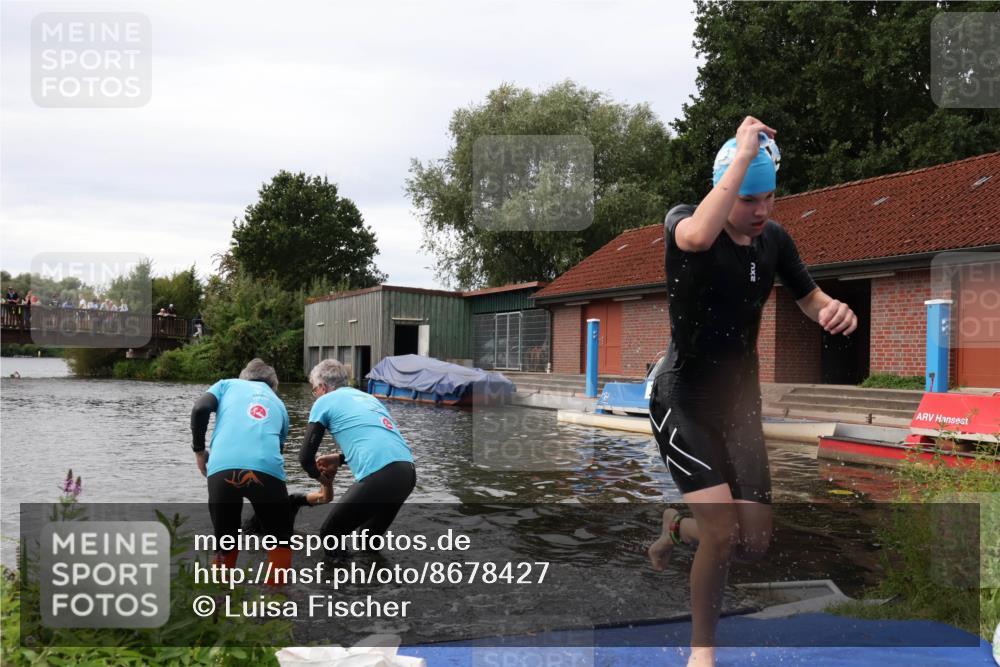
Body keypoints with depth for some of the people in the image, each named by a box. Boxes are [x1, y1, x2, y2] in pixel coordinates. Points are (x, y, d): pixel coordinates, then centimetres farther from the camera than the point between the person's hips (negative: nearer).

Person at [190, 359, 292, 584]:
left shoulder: (228, 385, 29)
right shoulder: (278, 404, 34)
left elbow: (200, 410, 8)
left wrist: (199, 451, 20)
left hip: (222, 468, 0)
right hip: (266, 468, 0)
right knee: (280, 540, 22)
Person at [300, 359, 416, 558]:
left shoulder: (325, 401, 12)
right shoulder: (368, 397, 30)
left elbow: (306, 457, 11)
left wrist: (318, 474, 32)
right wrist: (340, 459, 38)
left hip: (379, 476, -7)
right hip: (408, 472, 7)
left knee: (330, 535, 11)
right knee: (369, 537, 26)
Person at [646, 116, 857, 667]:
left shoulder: (774, 239, 1)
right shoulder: (682, 222, -16)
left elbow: (810, 298, 14)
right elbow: (699, 236, -42)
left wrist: (834, 312, -10)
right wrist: (744, 152, -35)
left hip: (739, 404, 6)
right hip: (683, 404, -6)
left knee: (754, 546, 8)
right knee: (723, 532, -18)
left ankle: (675, 529, 40)